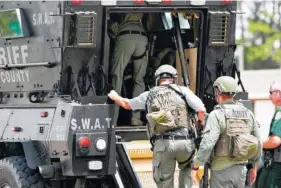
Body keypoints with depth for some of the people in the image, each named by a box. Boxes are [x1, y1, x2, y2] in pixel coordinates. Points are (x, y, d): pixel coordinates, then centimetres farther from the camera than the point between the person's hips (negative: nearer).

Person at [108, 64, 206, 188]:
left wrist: (115, 97, 54)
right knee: (186, 168, 30)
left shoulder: (149, 95, 16)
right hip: (184, 141, -1)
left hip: (162, 145, 1)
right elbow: (201, 110, -4)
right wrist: (202, 123, 17)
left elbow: (126, 104, 32)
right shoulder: (182, 90, 8)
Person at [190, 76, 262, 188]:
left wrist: (195, 167, -15)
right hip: (240, 170, 6)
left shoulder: (217, 115, -14)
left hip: (222, 171, -6)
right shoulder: (247, 114, 6)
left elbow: (207, 144, -23)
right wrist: (254, 167, 24)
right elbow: (257, 144, 12)